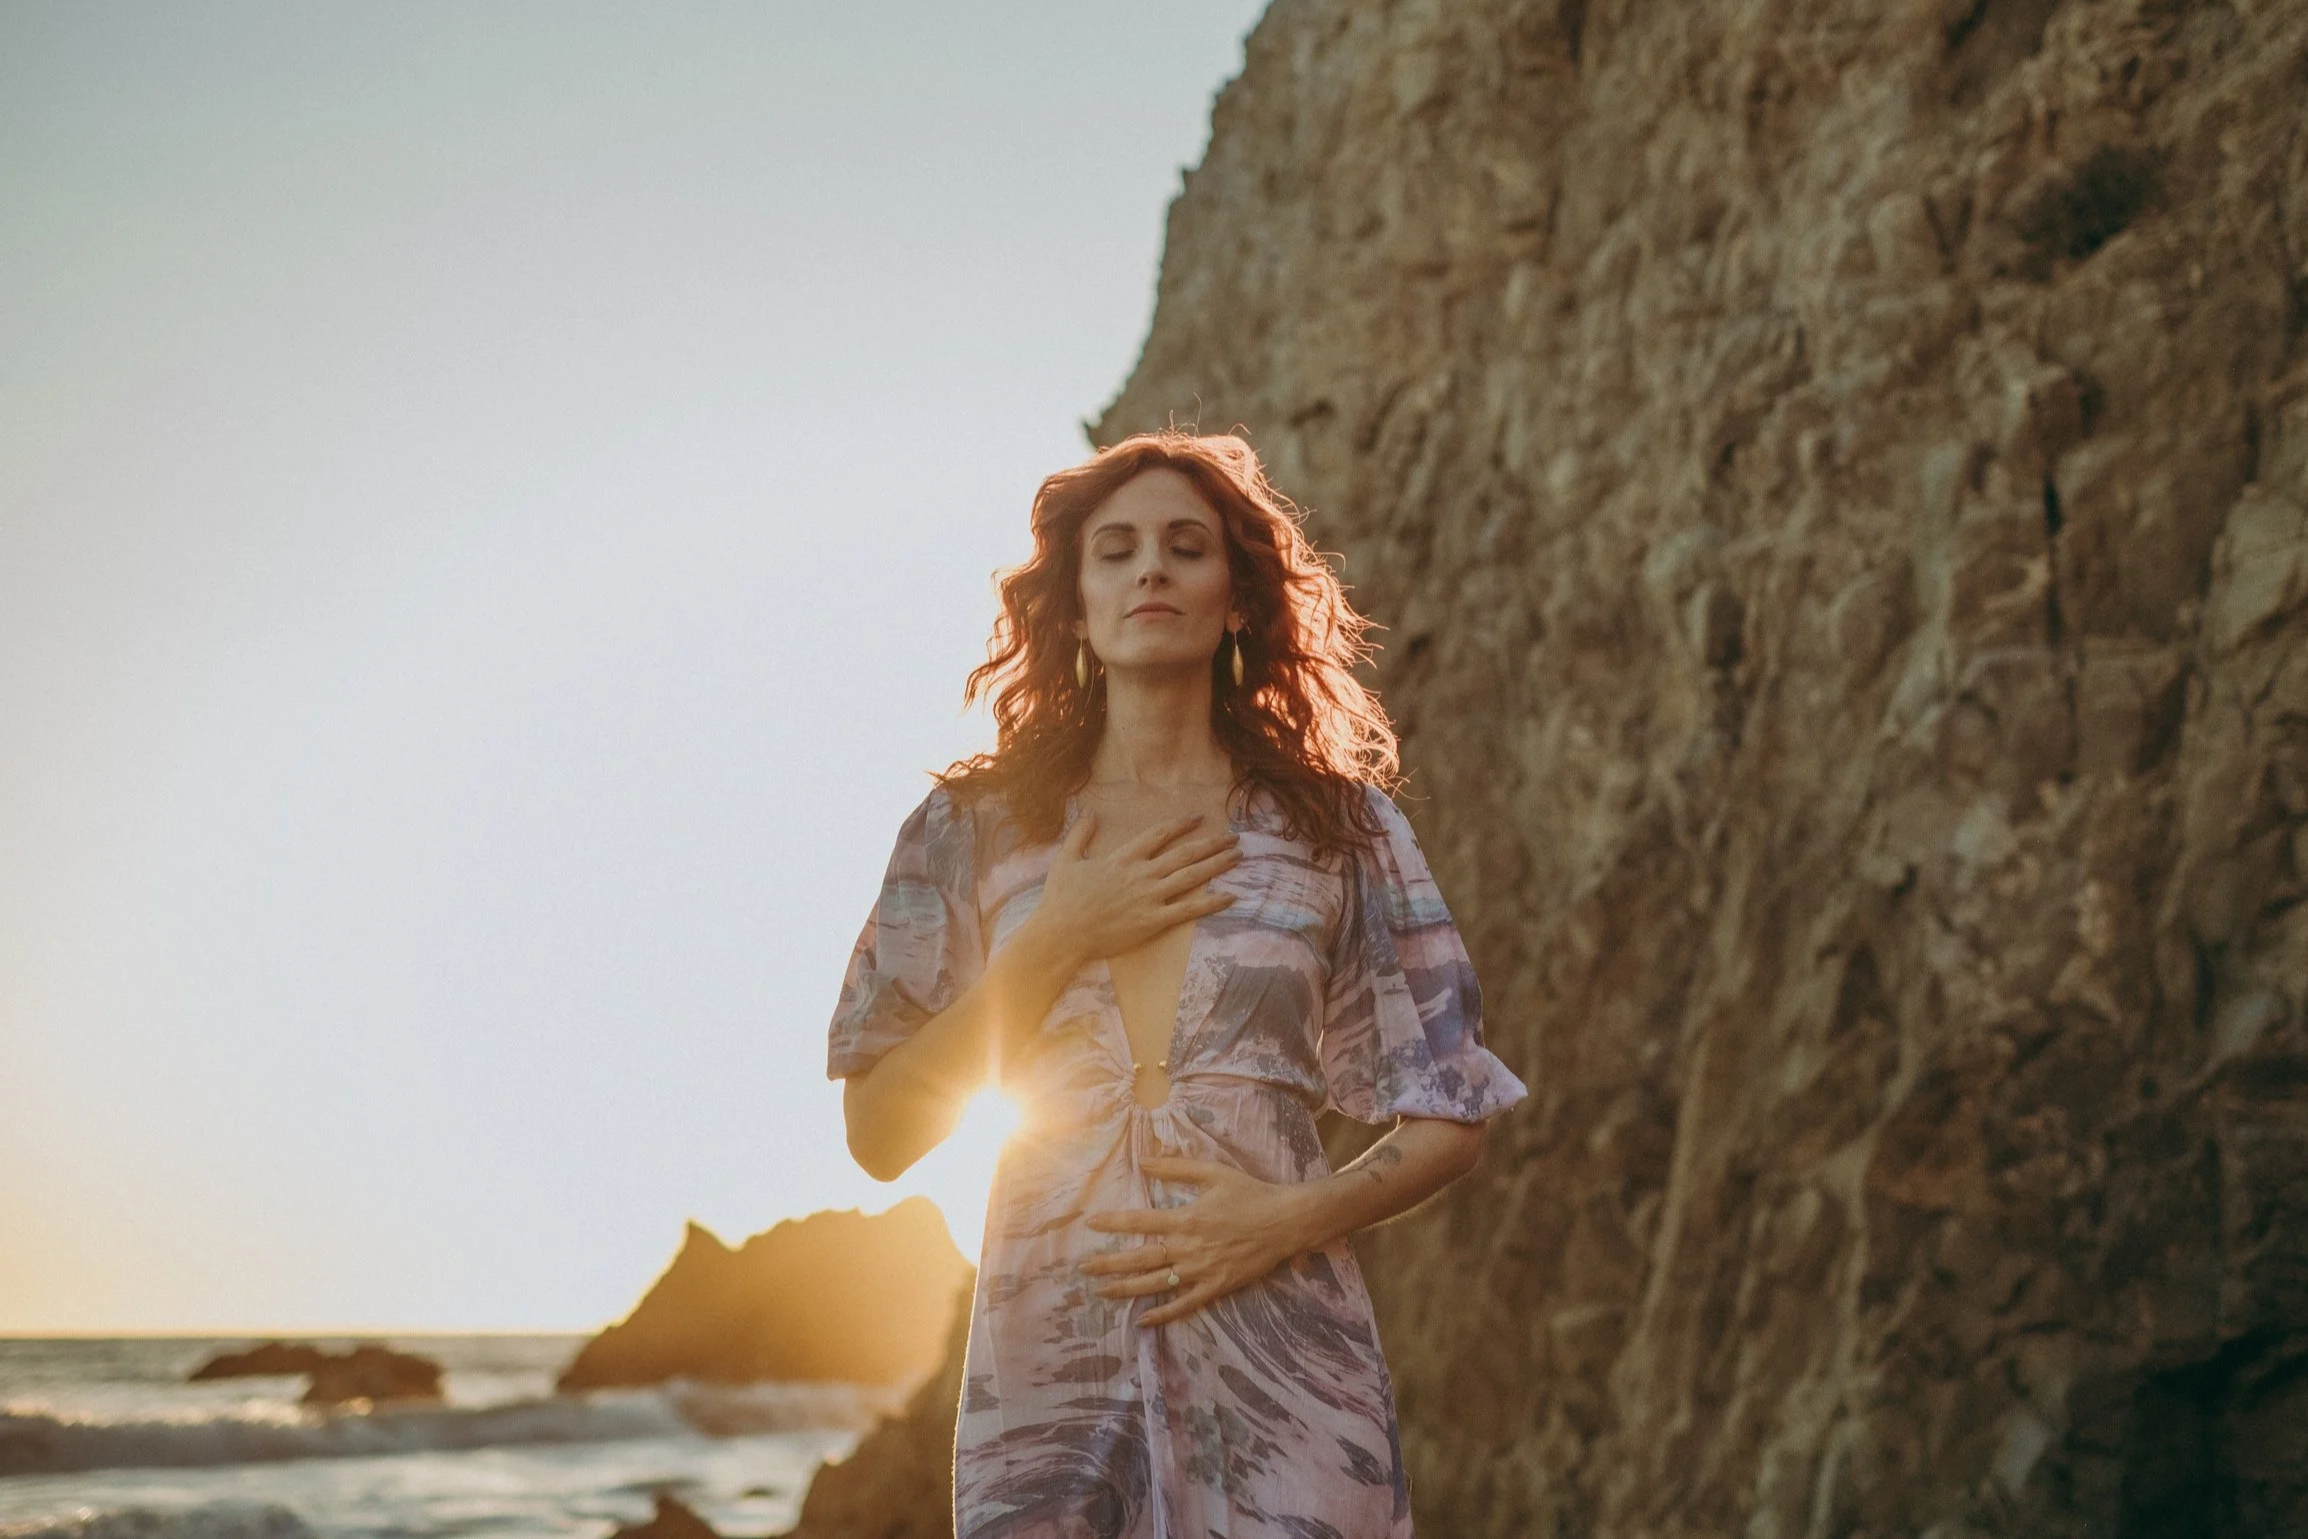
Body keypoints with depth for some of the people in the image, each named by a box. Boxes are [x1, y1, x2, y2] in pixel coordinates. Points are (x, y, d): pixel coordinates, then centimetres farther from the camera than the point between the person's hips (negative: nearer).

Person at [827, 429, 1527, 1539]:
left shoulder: (1336, 825, 7)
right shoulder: (974, 828, 8)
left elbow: (1450, 1121, 8)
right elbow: (880, 1137, 2)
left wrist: (1291, 1217, -9)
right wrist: (1056, 942, -6)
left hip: (1279, 1351, 0)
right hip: (1045, 1355, 0)